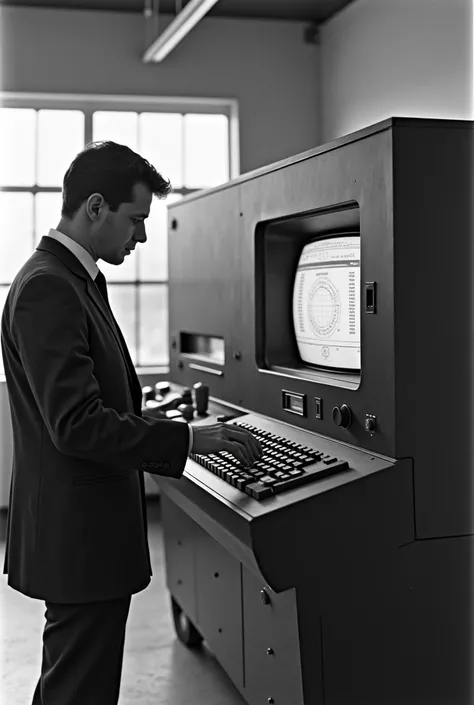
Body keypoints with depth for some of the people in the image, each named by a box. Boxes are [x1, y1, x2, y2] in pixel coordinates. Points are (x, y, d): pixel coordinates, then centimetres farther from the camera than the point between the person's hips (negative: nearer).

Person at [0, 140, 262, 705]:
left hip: (85, 534, 10)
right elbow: (77, 424, -27)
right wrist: (188, 438, -21)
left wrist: (171, 429, 15)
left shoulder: (74, 279, 13)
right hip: (79, 538, -10)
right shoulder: (47, 288, -20)